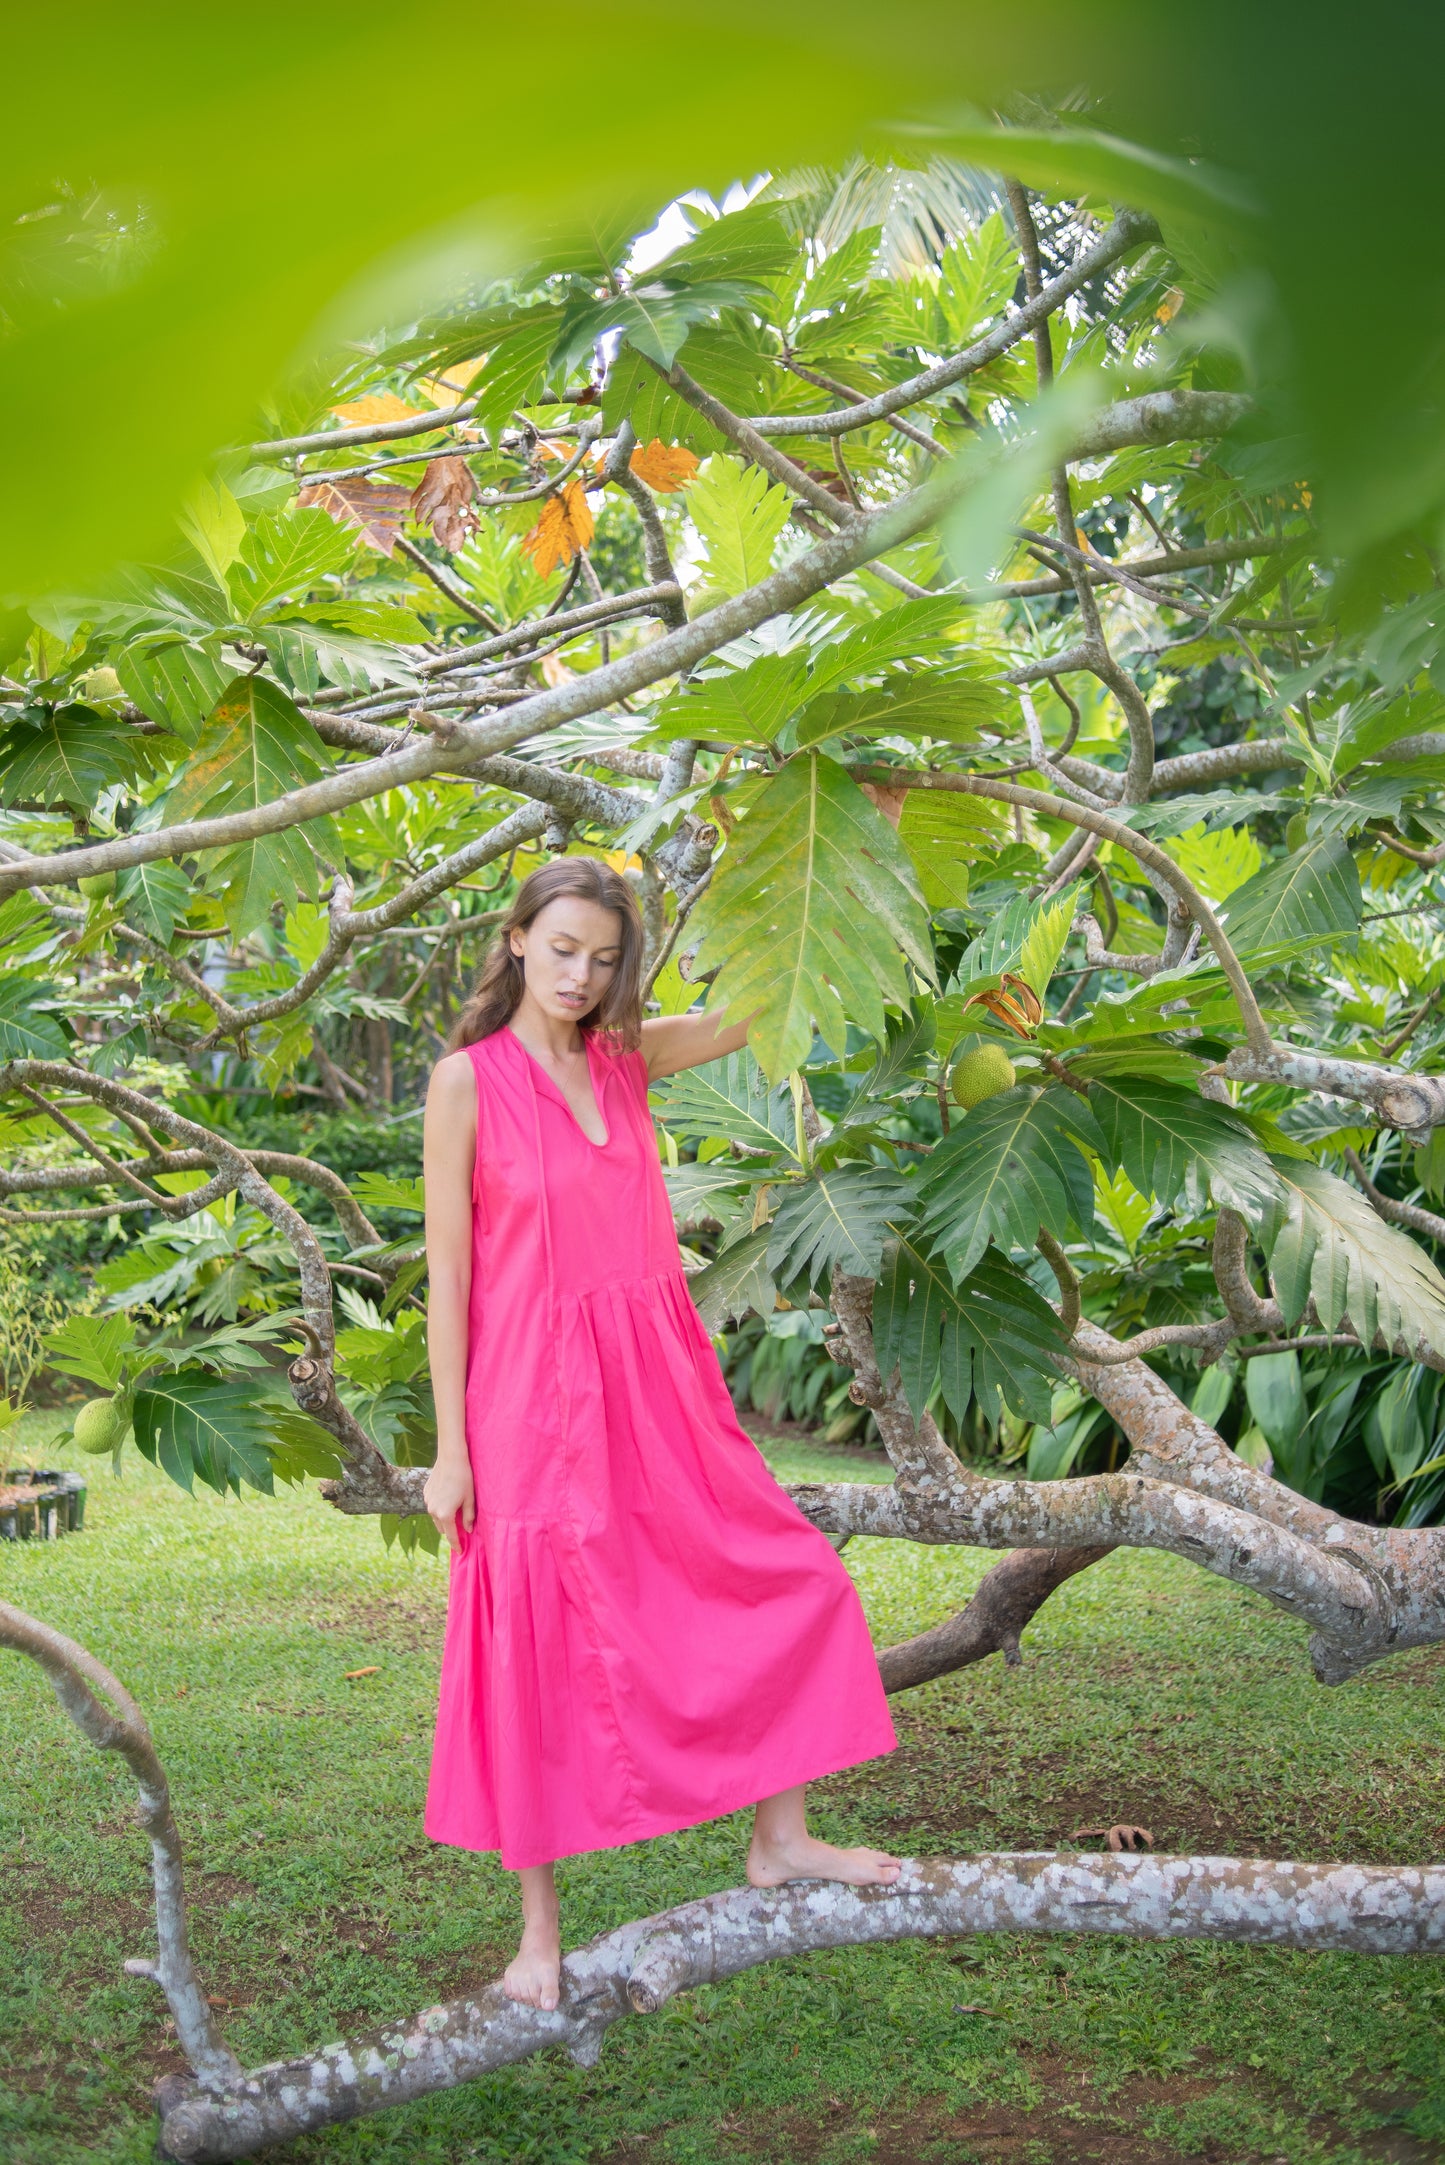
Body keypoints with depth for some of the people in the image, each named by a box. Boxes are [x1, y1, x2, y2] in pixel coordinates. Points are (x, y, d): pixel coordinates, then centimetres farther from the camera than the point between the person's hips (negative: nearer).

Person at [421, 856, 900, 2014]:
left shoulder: (626, 1058, 7)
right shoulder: (469, 1080, -7)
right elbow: (448, 1269, -8)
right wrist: (450, 1446, -9)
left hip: (658, 1392, 6)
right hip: (536, 1398, -5)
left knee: (793, 1584, 8)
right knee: (541, 1653, 3)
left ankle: (781, 1839, 25)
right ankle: (541, 1927, 18)